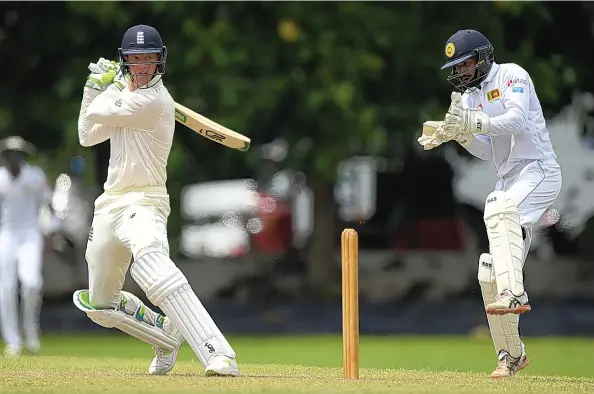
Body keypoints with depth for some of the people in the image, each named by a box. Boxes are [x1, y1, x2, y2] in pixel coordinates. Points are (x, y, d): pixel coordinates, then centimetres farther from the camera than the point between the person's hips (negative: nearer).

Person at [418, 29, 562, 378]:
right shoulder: (469, 96, 16)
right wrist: (458, 133, -7)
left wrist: (473, 123, -37)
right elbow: (486, 150, 12)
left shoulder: (512, 76, -7)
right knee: (492, 272, 2)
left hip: (539, 169, -8)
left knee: (499, 211, -39)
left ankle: (514, 295, -51)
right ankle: (511, 354, 12)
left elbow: (518, 120, -24)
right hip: (509, 180, 8)